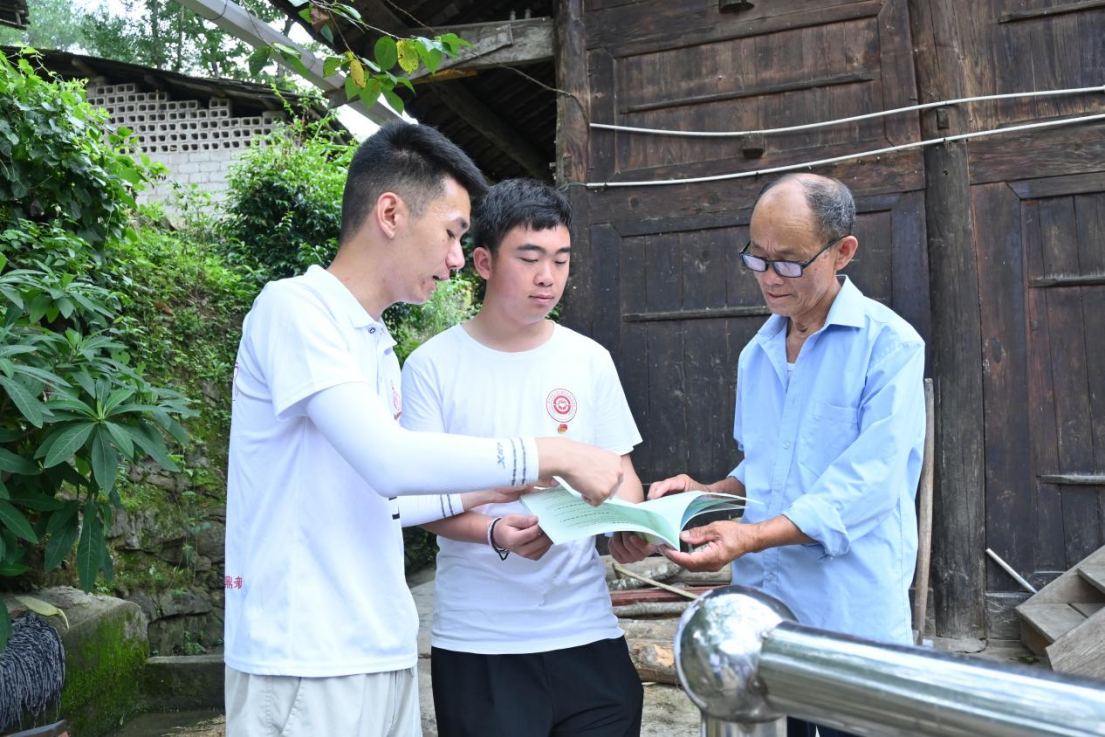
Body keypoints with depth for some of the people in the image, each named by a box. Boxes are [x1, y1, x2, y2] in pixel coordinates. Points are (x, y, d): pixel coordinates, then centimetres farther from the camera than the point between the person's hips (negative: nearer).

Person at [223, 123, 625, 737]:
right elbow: (387, 459, -24)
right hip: (303, 663, -7)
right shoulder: (292, 306, -13)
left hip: (384, 651, 7)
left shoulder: (379, 347, 11)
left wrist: (486, 492, 9)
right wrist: (552, 456, -18)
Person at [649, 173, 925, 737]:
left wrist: (753, 536, -27)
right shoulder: (756, 354, 12)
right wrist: (705, 494, 2)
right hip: (759, 608, 6)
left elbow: (870, 479, -19)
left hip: (853, 618, -5)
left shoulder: (889, 344, -9)